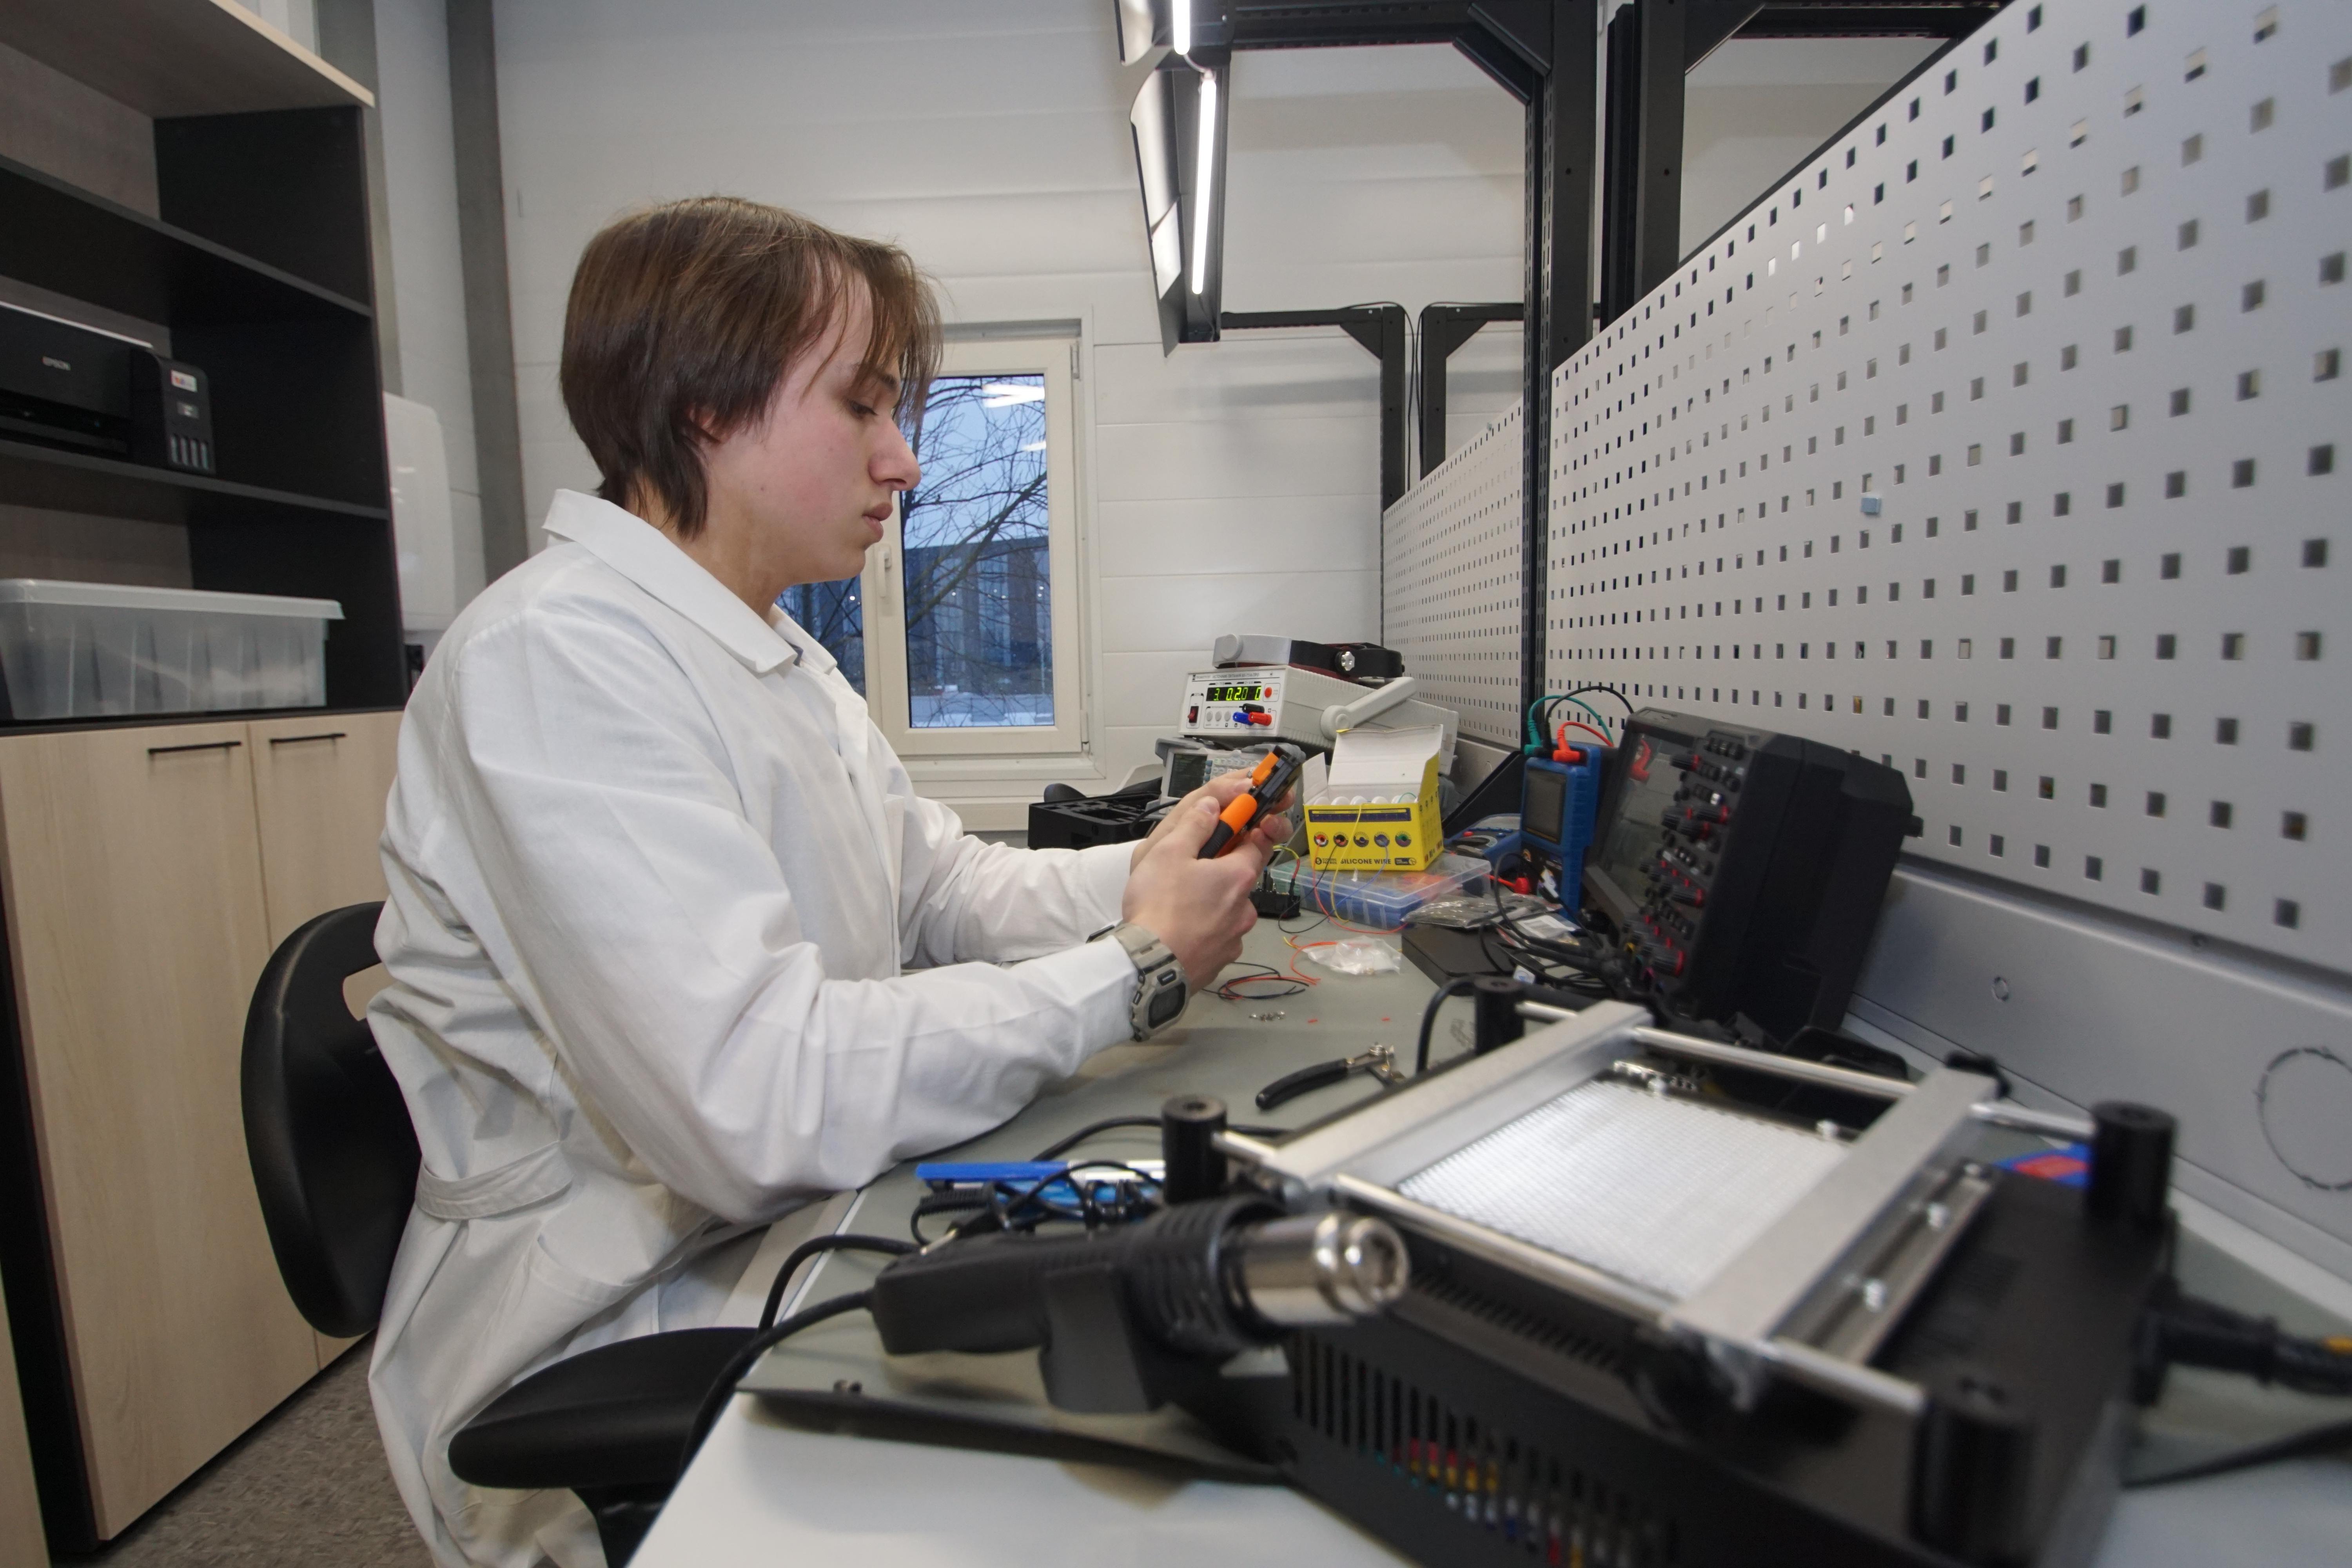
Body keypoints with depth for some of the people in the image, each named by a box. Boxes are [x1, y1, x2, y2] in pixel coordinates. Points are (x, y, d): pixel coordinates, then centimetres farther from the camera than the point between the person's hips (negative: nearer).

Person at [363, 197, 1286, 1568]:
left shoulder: (785, 661, 10)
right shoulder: (560, 652, -22)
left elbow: (940, 889, 13)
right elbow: (759, 1099, -30)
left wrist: (1141, 875, -4)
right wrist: (1134, 969, -21)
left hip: (797, 1238, 8)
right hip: (618, 1345, -7)